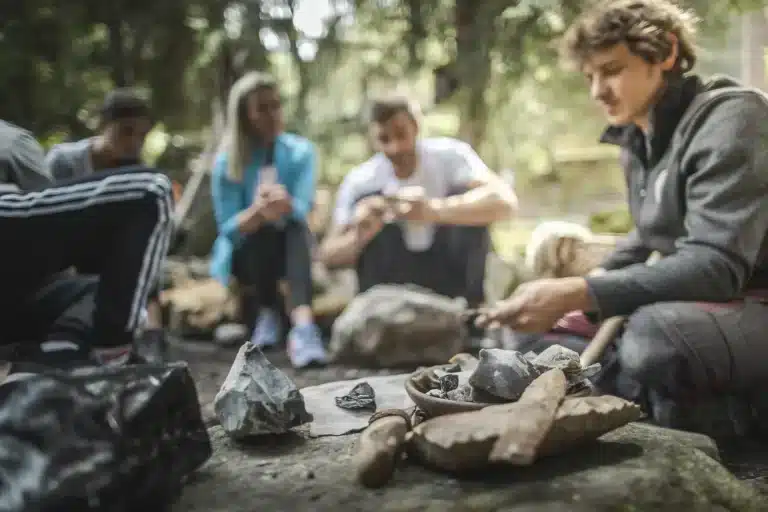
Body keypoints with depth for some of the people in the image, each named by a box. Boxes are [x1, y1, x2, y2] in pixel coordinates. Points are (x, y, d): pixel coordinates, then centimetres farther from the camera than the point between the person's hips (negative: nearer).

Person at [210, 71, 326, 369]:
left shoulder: (301, 152, -4)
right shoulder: (226, 162, -8)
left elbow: (302, 212, -19)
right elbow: (229, 229, -15)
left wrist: (285, 205, -44)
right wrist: (259, 211, -38)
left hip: (287, 249, 1)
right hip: (245, 254, -1)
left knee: (297, 226, -33)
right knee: (262, 229, -33)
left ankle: (303, 325, -54)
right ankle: (267, 314, -19)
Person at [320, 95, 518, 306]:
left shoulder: (449, 155, -20)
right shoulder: (360, 181, -14)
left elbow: (505, 202, -37)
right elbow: (328, 254, -16)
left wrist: (435, 210, -53)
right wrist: (357, 239, -41)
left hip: (451, 266, -1)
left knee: (467, 197, -27)